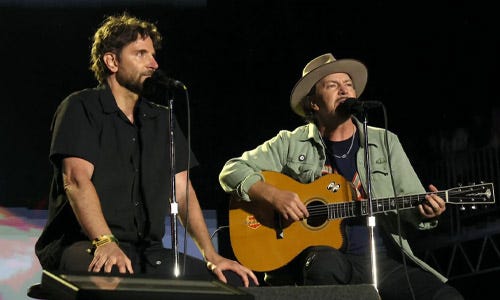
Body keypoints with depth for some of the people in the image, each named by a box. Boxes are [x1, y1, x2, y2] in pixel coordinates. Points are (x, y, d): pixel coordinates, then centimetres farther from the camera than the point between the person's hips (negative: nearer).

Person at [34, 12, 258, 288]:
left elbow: (182, 190, 14)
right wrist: (105, 243, -29)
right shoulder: (81, 108, 1)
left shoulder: (161, 120, 21)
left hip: (147, 251, 6)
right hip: (82, 245, -6)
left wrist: (211, 257, 1)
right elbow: (76, 179, -14)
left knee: (239, 282, -9)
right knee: (112, 275, -42)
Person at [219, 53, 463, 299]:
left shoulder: (385, 142, 15)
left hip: (385, 259, 2)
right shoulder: (291, 144, 9)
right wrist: (273, 195, -13)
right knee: (325, 263, -39)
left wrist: (426, 212, -13)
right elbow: (233, 171, 5)